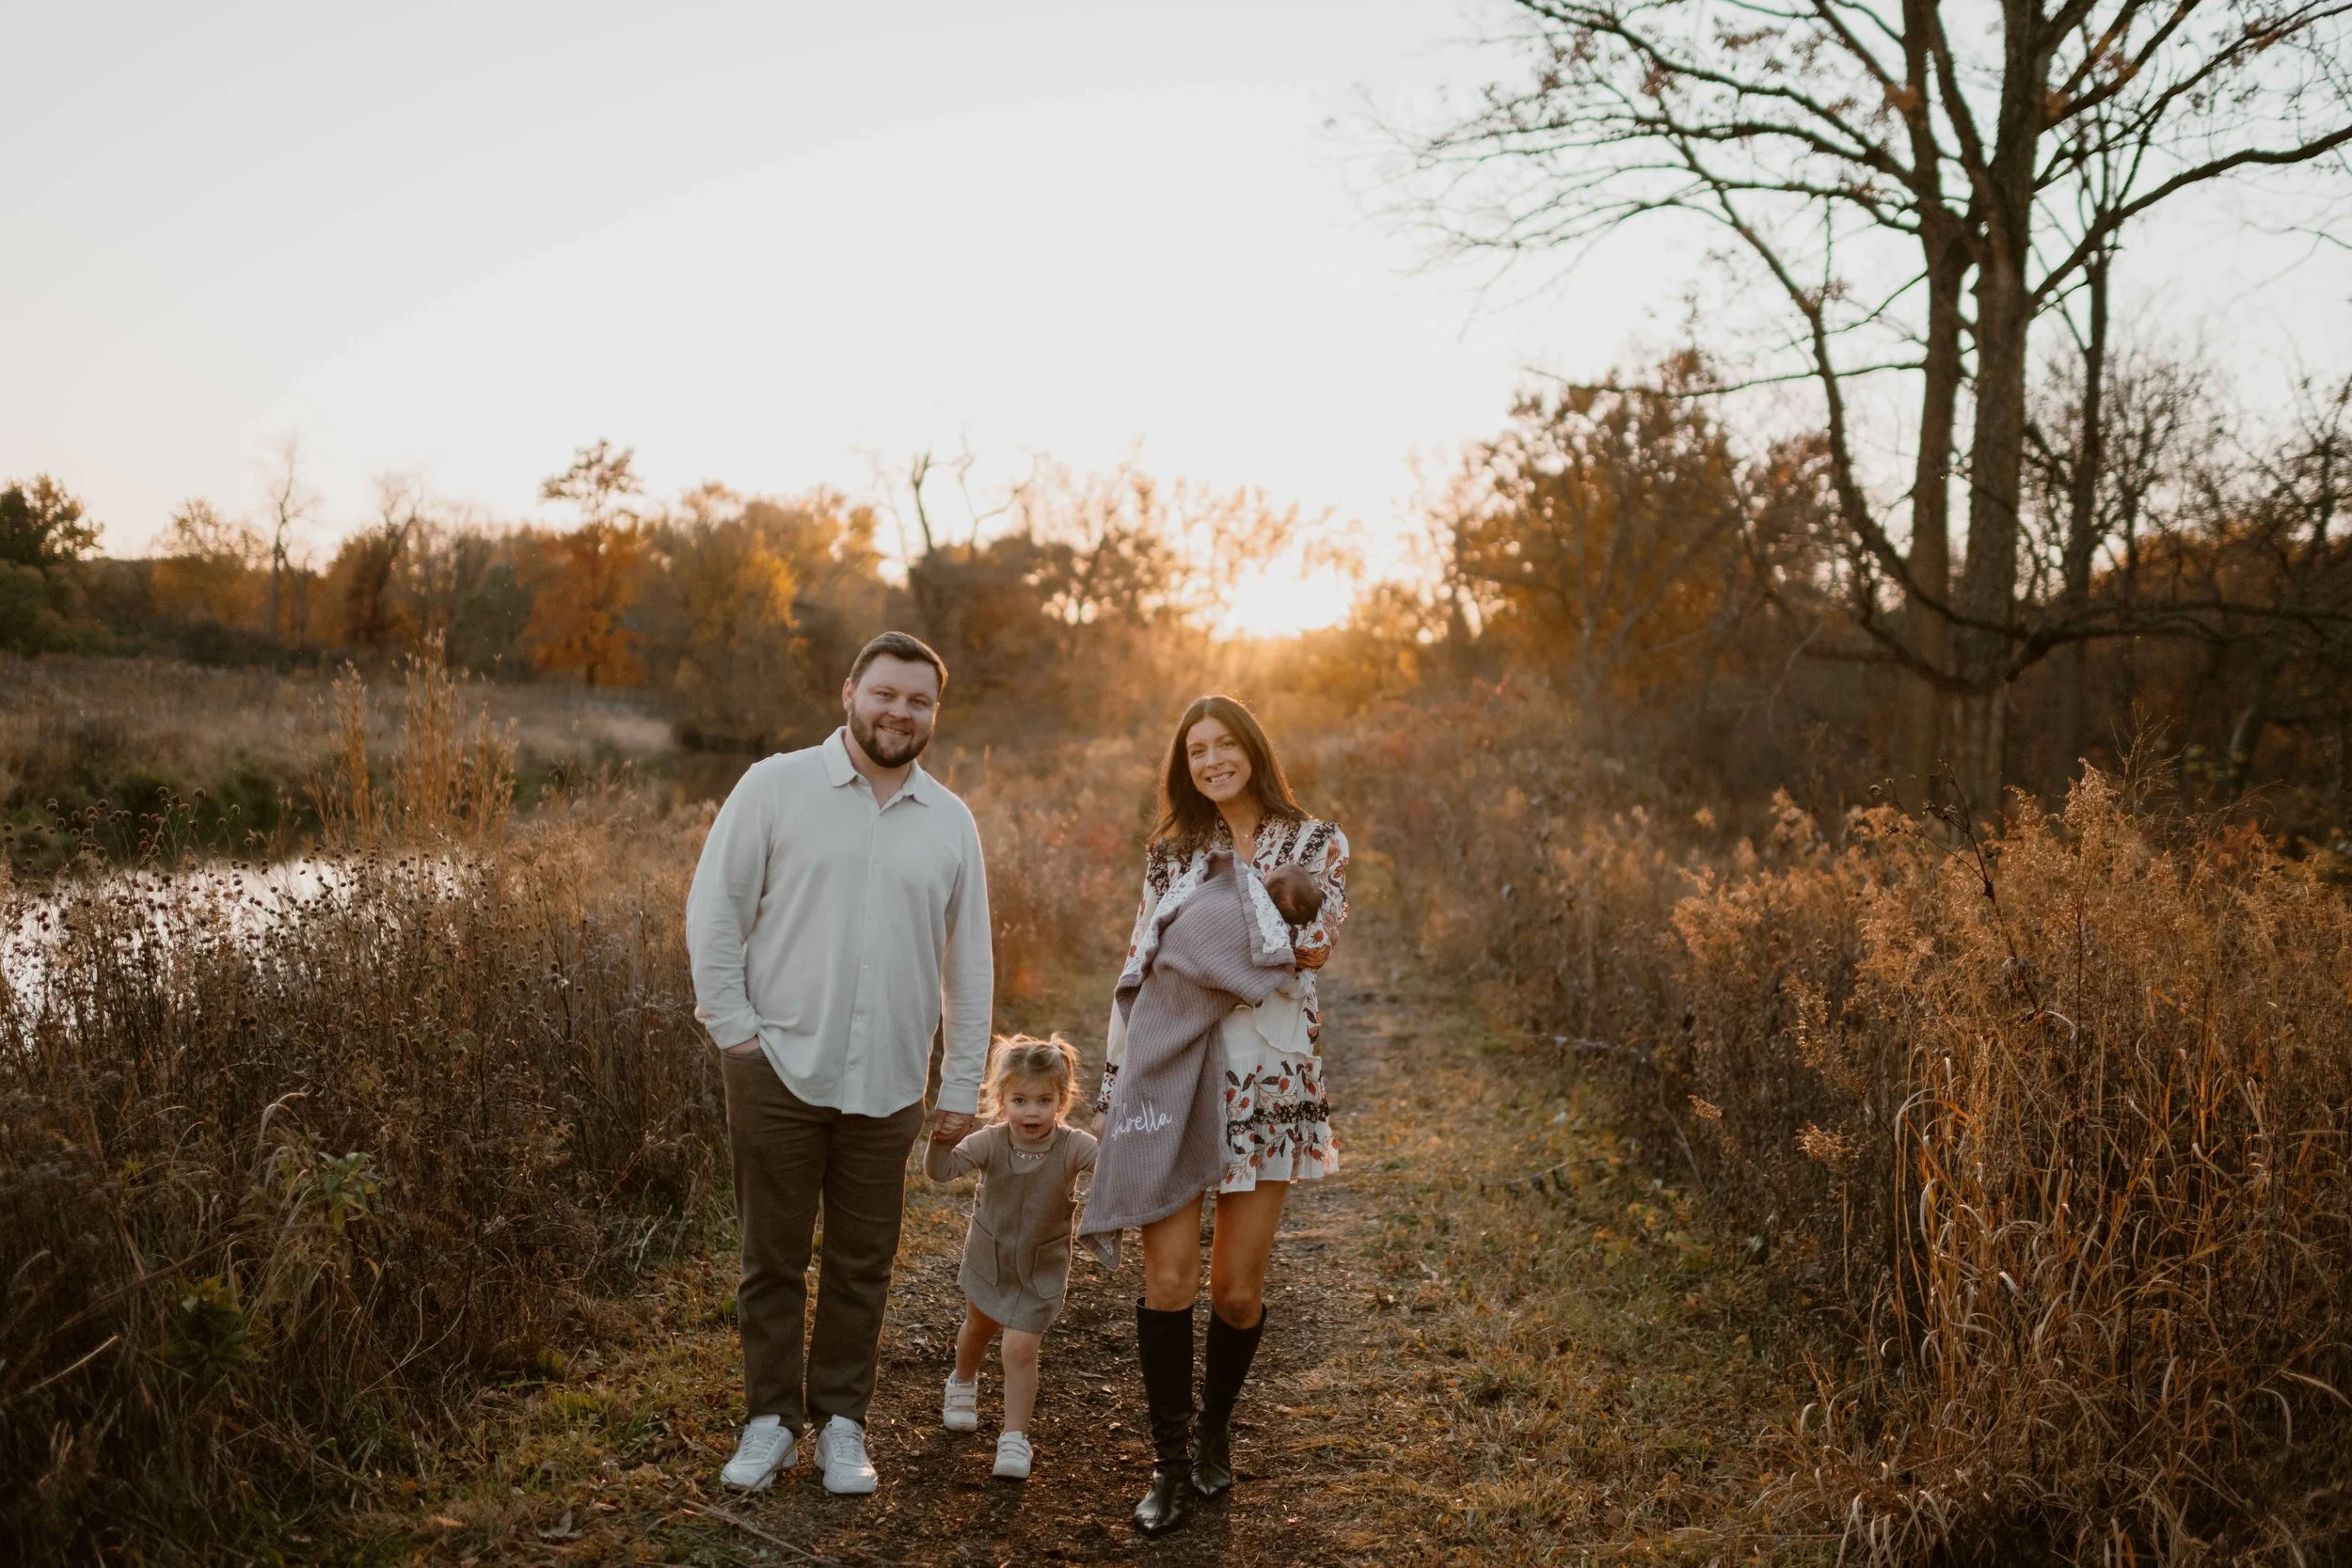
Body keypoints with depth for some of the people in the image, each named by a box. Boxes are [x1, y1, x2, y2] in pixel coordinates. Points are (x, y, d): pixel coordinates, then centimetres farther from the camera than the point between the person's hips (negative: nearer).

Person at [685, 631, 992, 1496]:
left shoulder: (950, 823, 8)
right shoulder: (775, 787, -1)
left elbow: (969, 964, 11)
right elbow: (714, 911, -1)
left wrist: (961, 1084, 9)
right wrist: (735, 1029, -6)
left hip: (886, 1086, 2)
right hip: (779, 1070, -2)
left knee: (863, 1264, 10)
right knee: (772, 1257, 8)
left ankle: (842, 1423, 25)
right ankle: (770, 1419, 24)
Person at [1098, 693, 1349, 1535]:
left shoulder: (1317, 844, 4)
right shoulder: (1172, 849, 10)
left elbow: (1314, 946, -11)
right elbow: (1139, 967, 9)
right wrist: (1119, 1074, 4)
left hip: (1267, 1083, -1)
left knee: (1237, 1290, 4)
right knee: (1167, 1276, -6)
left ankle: (1214, 1428, 31)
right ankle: (1171, 1461, 10)